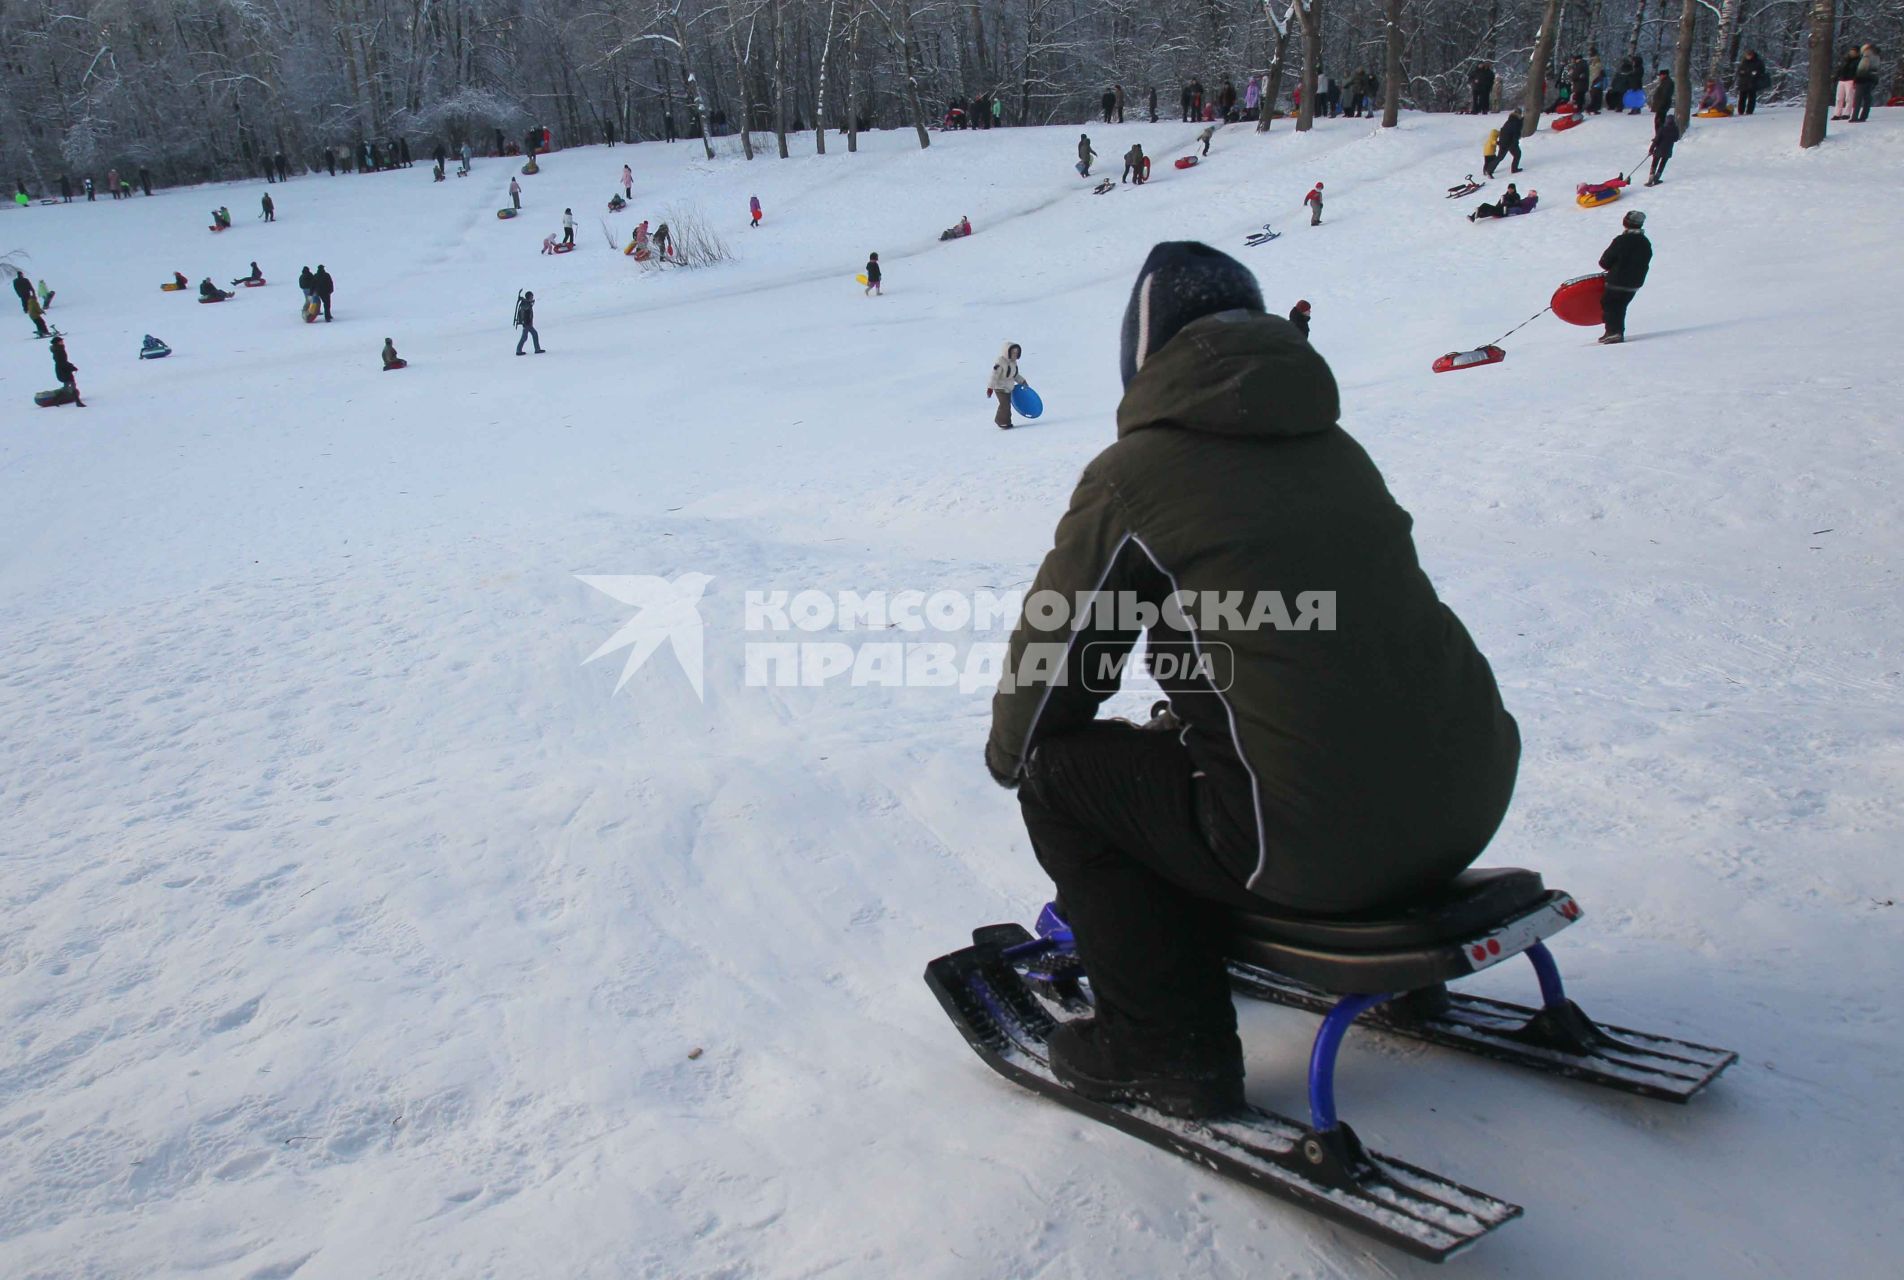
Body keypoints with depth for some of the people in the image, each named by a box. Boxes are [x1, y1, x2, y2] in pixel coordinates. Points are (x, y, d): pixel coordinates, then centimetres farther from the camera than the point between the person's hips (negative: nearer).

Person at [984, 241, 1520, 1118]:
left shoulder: (1132, 474, -6)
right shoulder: (1335, 447, 14)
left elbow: (1056, 652, 3)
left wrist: (1010, 752, 24)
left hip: (1319, 845, -8)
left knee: (1058, 774, 9)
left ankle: (1168, 1045, 12)